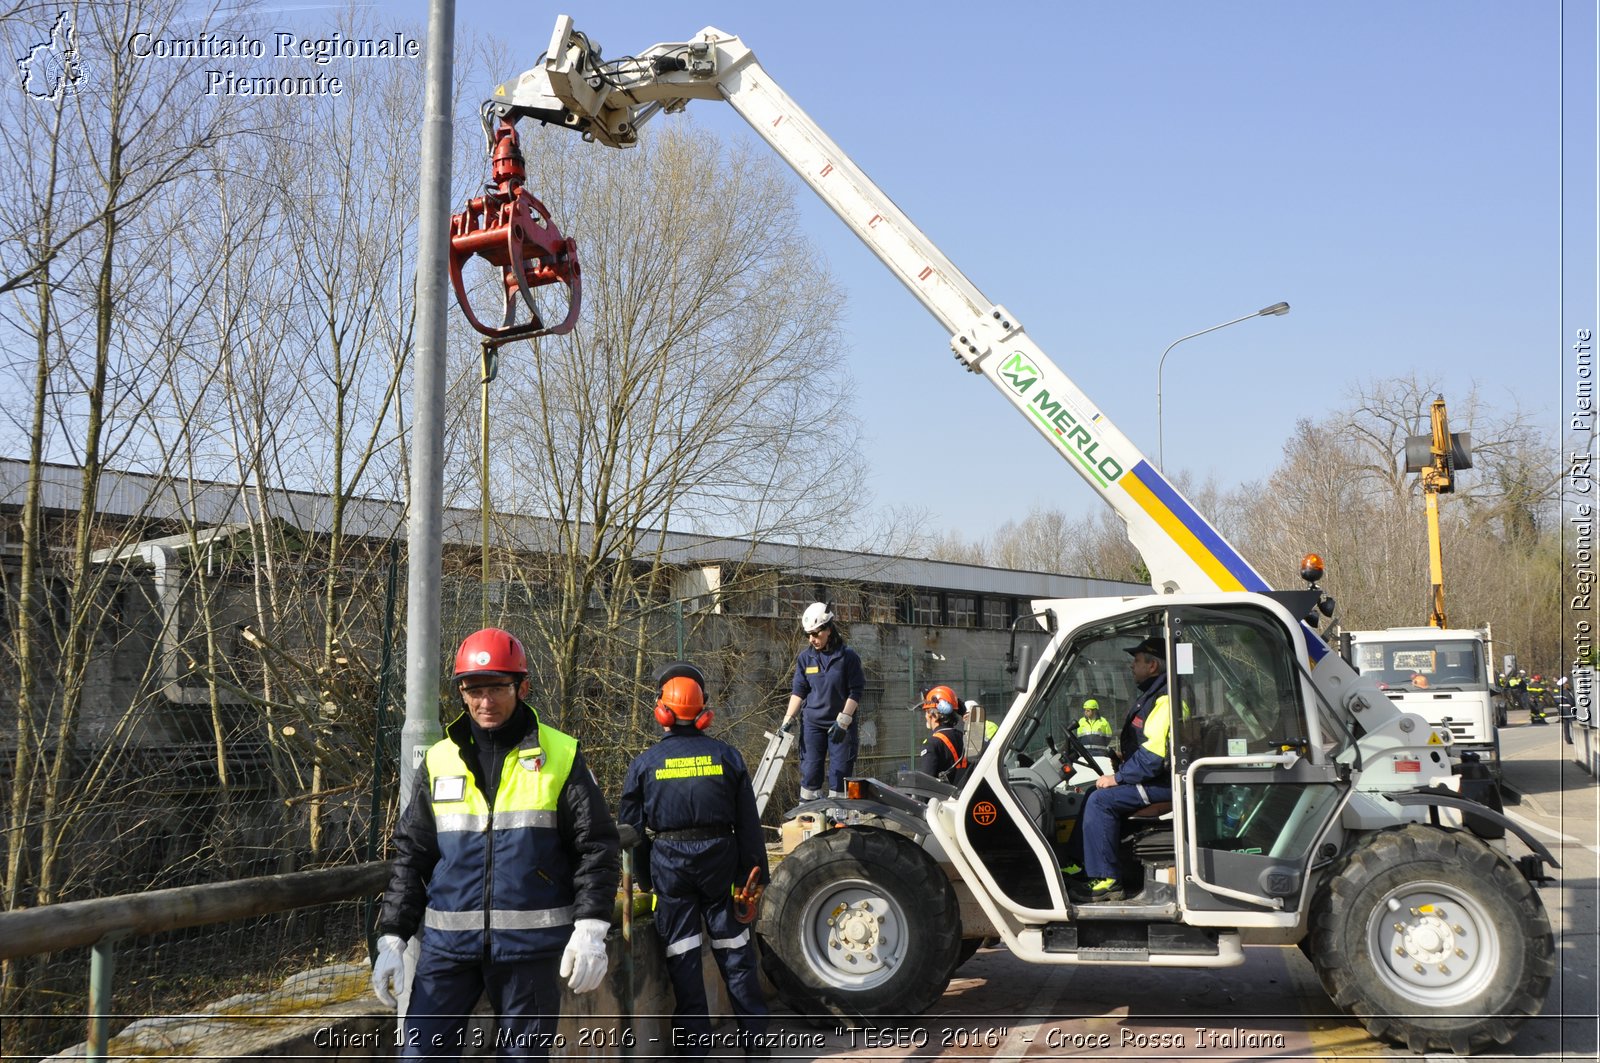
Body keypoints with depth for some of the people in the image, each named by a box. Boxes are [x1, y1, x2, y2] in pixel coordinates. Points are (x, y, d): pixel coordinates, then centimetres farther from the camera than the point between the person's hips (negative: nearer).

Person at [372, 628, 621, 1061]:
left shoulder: (560, 756, -1)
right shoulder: (440, 760, 7)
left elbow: (597, 846, -1)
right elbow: (412, 855, 10)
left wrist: (590, 929, -11)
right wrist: (392, 940, 5)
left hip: (529, 943, -2)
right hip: (448, 943, 2)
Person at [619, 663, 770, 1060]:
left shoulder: (644, 764, -1)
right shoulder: (727, 756, 2)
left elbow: (630, 829, 2)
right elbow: (748, 823, 3)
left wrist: (645, 879, 12)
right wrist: (754, 874, 8)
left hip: (668, 863, -1)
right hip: (719, 859, 1)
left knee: (682, 955, 5)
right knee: (734, 950, 10)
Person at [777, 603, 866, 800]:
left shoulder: (847, 656, -5)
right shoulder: (805, 657, 3)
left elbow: (856, 692, -5)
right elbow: (798, 691, 6)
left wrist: (843, 720, -12)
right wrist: (788, 719, -4)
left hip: (841, 725, -2)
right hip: (812, 723, 2)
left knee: (840, 772, 0)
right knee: (810, 771, 1)